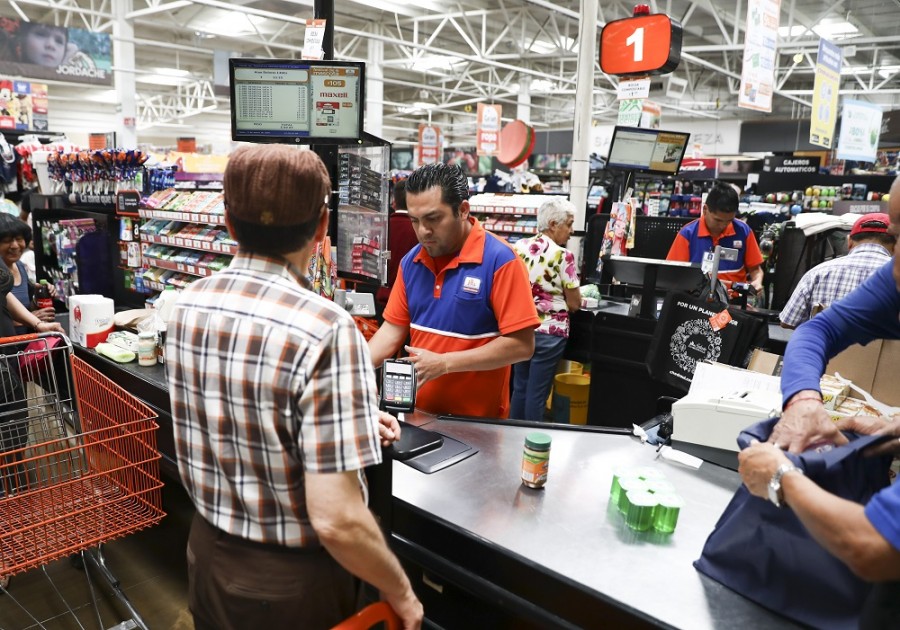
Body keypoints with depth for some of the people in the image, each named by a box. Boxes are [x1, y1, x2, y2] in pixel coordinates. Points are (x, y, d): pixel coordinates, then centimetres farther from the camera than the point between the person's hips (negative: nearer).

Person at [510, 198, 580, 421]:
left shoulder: (518, 247, 2)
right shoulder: (563, 256, -14)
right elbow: (575, 304, -8)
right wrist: (568, 297, 13)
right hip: (548, 332, -6)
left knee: (519, 388, 17)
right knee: (537, 394, 4)